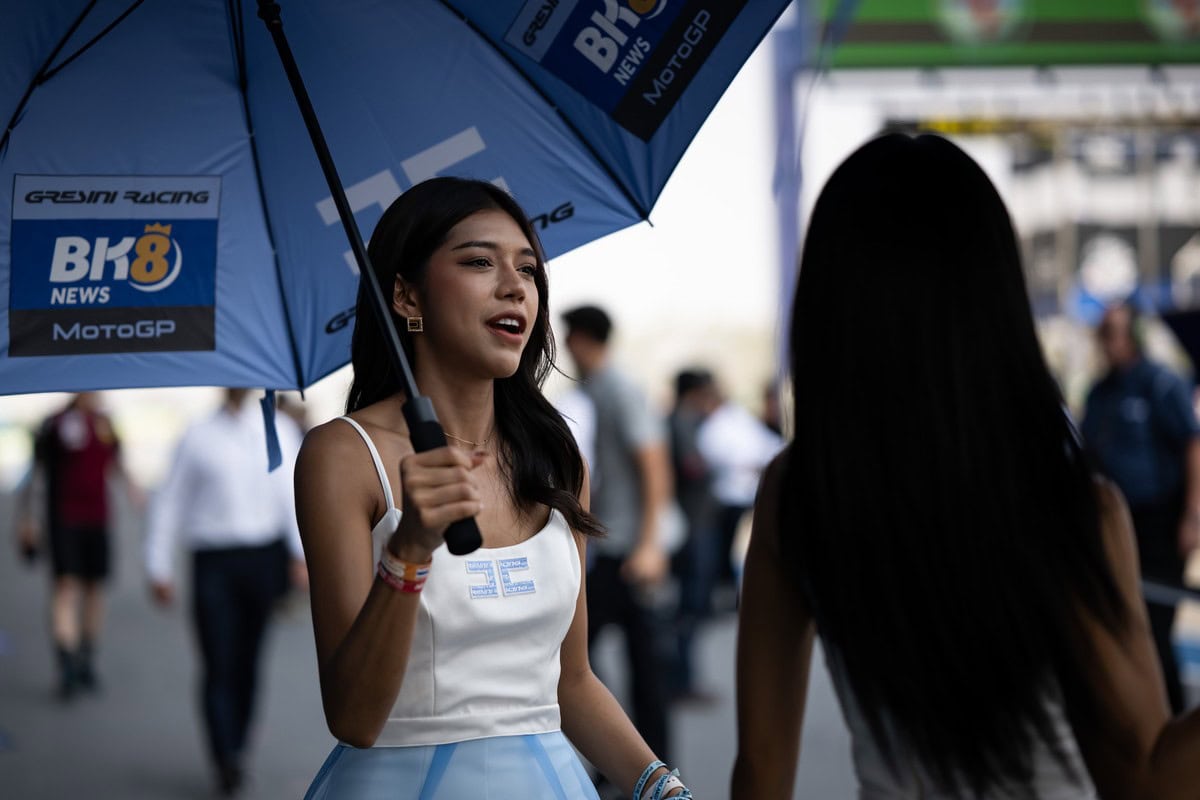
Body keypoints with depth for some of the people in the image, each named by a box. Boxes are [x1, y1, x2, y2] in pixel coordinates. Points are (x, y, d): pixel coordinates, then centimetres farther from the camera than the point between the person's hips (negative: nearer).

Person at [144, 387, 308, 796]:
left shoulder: (279, 431, 7)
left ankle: (236, 751, 23)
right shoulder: (197, 437, 5)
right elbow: (169, 502, 8)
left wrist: (303, 553, -13)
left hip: (264, 558, 1)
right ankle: (226, 764, -10)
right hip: (213, 560, -1)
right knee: (218, 665, -9)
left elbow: (296, 491, -1)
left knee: (247, 663, 9)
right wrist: (158, 568, 4)